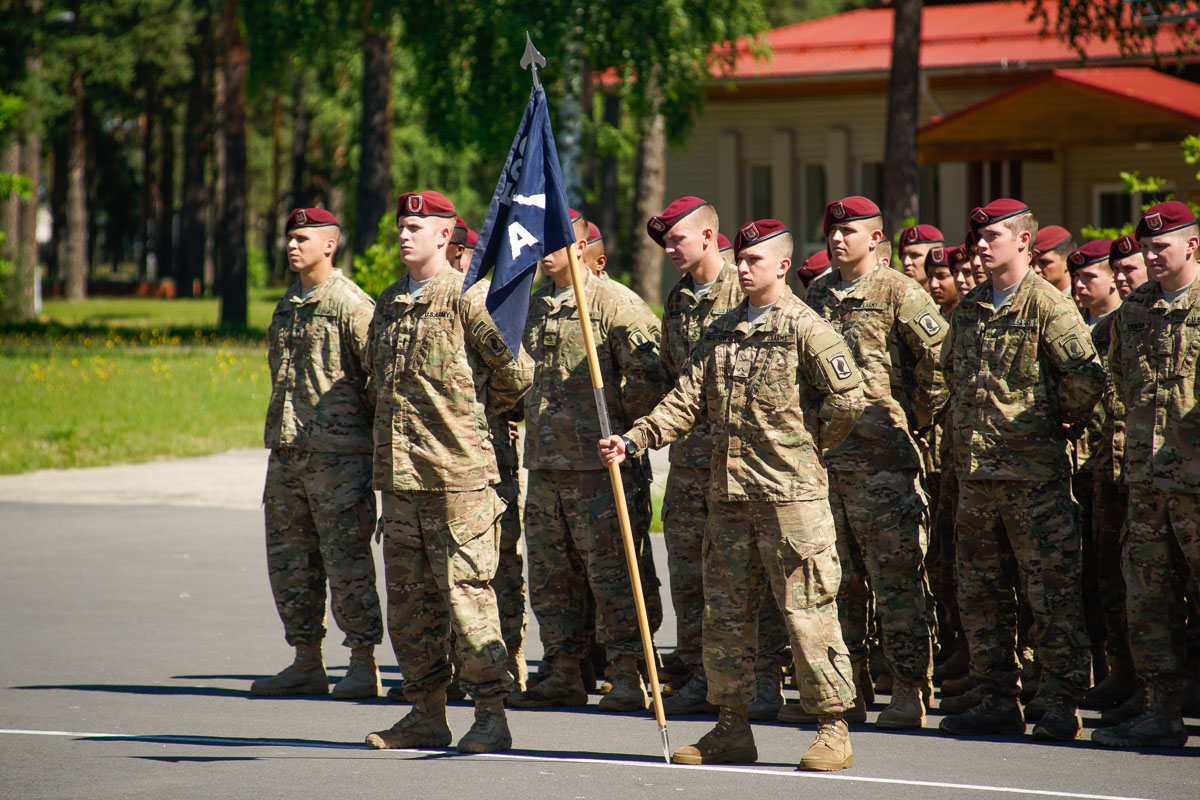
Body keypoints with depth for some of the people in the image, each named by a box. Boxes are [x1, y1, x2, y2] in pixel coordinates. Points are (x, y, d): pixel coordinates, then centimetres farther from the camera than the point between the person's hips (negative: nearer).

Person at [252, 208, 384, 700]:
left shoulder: (350, 305, -8)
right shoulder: (288, 305, 17)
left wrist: (378, 446, -12)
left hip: (338, 451, -8)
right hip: (287, 451, 8)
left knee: (346, 557, -6)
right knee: (289, 560, 9)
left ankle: (364, 664, 0)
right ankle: (307, 663, 17)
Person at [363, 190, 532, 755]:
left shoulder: (467, 299, -7)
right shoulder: (389, 304, 15)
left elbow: (515, 371, -6)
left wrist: (478, 413, 7)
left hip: (457, 475, -7)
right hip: (398, 476, 7)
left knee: (466, 593, -7)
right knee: (407, 601, 9)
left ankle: (491, 714, -2)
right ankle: (426, 714, 17)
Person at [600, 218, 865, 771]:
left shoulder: (806, 329, -6)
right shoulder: (721, 333, 15)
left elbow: (848, 399, -12)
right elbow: (687, 401, 10)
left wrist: (807, 446, -2)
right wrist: (632, 440, -1)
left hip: (791, 494, -7)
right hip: (728, 492, 7)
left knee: (807, 611, -5)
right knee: (725, 614, 9)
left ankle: (833, 730, 1)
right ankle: (732, 729, 17)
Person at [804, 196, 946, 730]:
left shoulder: (899, 294, -5)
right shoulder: (819, 294, 14)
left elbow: (941, 358, -6)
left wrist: (920, 417, 0)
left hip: (883, 459, -7)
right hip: (825, 455, 7)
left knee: (896, 580, -6)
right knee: (838, 580, 10)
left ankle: (909, 694, -4)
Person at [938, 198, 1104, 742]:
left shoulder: (1047, 304, -8)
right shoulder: (970, 308, 13)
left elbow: (1086, 375, -15)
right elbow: (950, 368, 28)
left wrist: (1061, 424, -4)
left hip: (1034, 473, -7)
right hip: (974, 471, 7)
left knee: (1051, 592, -4)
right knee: (979, 594, 9)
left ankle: (1062, 704, -1)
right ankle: (997, 700, 17)